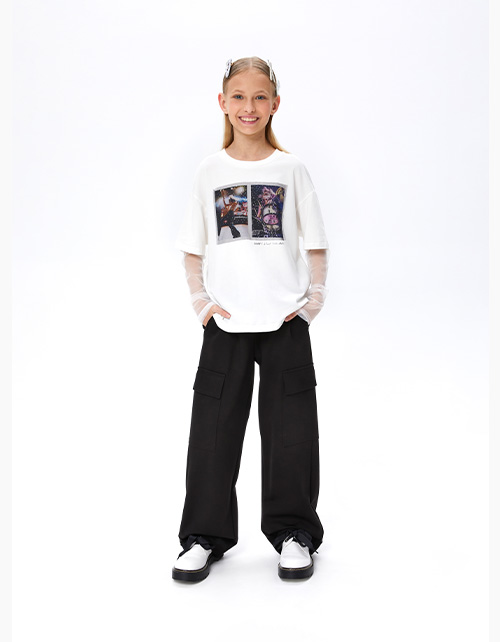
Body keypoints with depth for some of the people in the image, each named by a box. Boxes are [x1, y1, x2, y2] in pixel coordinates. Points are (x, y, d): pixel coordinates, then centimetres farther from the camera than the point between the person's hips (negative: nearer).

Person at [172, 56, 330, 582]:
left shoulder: (291, 169, 3)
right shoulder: (210, 170, 5)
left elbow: (316, 243, 7)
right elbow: (192, 248, 9)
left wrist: (314, 298, -2)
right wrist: (200, 300, -1)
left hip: (286, 321, 0)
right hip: (226, 322, 1)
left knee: (290, 429, 5)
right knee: (214, 427, 4)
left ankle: (293, 533, 22)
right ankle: (205, 536, 20)